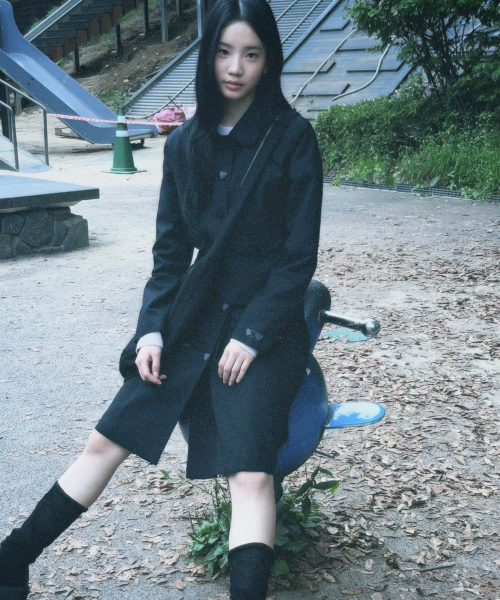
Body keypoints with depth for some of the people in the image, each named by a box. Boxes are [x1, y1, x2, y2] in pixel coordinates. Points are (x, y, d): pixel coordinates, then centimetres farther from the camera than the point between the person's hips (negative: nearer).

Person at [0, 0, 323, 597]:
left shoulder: (292, 137, -6)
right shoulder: (185, 143, 8)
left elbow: (299, 256, -8)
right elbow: (170, 247, 9)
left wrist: (252, 336, -15)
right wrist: (152, 328, -2)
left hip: (265, 326, -4)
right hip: (194, 317, 4)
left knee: (250, 472, -21)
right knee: (104, 440, 3)